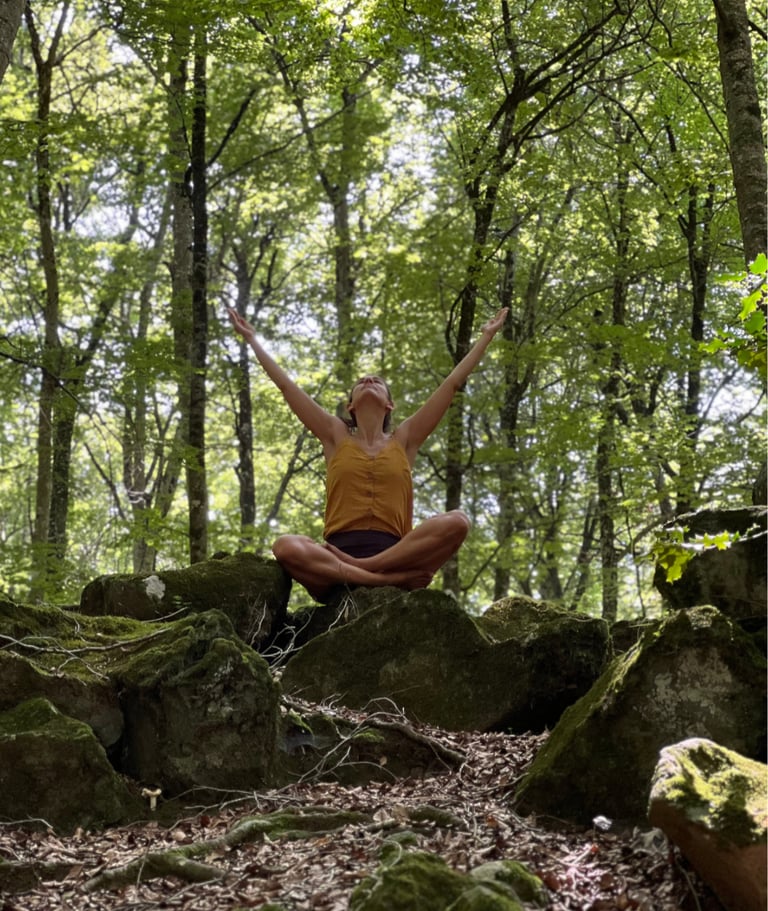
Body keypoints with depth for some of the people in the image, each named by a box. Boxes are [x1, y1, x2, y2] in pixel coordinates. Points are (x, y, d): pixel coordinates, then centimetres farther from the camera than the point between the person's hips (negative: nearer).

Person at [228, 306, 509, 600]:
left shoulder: (403, 440, 19)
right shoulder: (336, 437, 19)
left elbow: (452, 384, 22)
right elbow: (286, 385, 21)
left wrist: (486, 335, 25)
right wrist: (251, 338, 25)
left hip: (395, 554, 1)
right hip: (337, 556, -1)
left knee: (456, 521, -27)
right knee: (285, 547, -34)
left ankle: (361, 568, -29)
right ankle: (393, 579, -36)